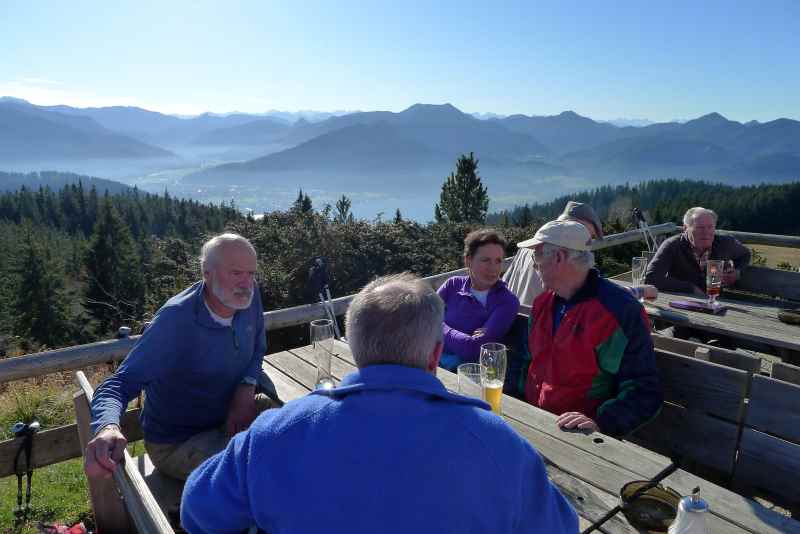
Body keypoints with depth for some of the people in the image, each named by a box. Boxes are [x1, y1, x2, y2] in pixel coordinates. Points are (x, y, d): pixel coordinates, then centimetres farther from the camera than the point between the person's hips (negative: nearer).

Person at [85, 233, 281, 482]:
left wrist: (246, 387, -13)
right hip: (177, 443, -6)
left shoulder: (249, 295, -10)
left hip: (229, 414, 6)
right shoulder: (175, 320, -28)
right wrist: (108, 427, -50)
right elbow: (121, 382, -28)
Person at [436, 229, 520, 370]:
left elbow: (474, 349, -15)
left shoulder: (508, 302, -5)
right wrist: (465, 340, -11)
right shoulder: (453, 285, 8)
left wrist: (444, 332, -5)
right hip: (433, 362, 4)